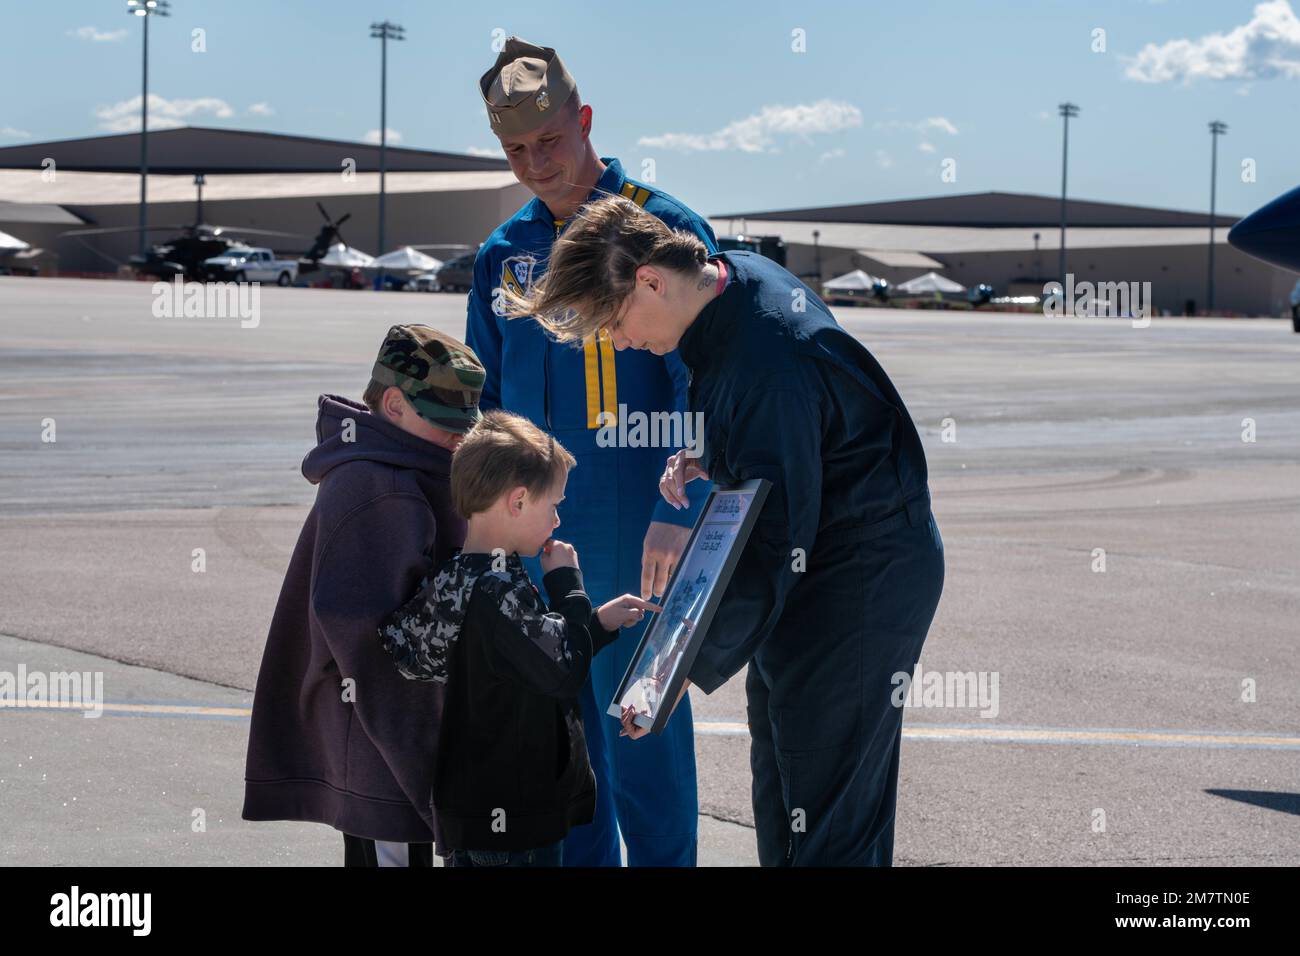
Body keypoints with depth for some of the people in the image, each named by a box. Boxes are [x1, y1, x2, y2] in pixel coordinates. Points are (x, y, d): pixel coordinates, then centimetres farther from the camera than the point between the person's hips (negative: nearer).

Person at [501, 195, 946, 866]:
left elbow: (774, 545, -27)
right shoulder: (740, 274, 1)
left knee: (828, 817, -6)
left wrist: (693, 666, -27)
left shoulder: (764, 368, -29)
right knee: (780, 786, 16)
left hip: (860, 585, -10)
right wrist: (706, 459, 0)